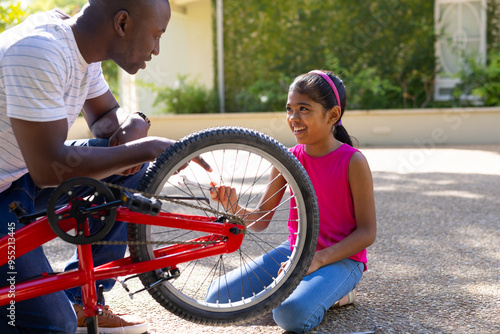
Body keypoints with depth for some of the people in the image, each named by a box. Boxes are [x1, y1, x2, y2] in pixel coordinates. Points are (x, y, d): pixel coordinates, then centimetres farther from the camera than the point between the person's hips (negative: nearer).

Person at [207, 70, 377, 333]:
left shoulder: (352, 162, -13)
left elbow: (367, 232, -13)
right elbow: (261, 219, 3)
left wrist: (318, 259, -24)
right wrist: (235, 209, -20)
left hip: (340, 257, -6)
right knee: (217, 298, -6)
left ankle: (334, 294, -2)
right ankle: (303, 287, 9)